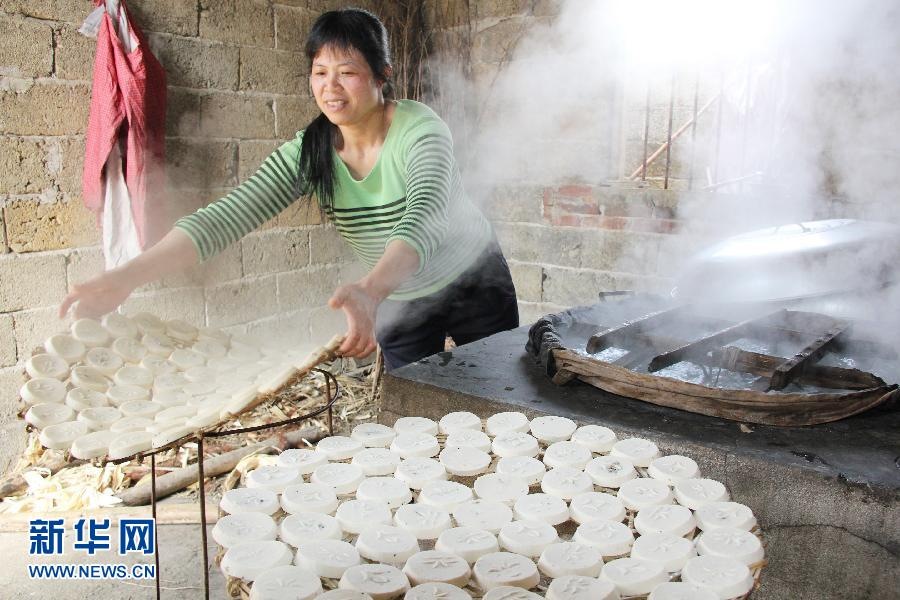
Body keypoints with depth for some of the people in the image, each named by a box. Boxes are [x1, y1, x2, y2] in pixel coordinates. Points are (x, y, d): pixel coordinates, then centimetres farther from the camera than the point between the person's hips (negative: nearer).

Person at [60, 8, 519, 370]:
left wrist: (370, 291, -63)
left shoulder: (419, 130, -25)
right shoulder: (308, 153, -14)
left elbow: (424, 221, -44)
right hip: (399, 304, 3)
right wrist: (128, 276, -38)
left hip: (475, 285, -2)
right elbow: (227, 217, -24)